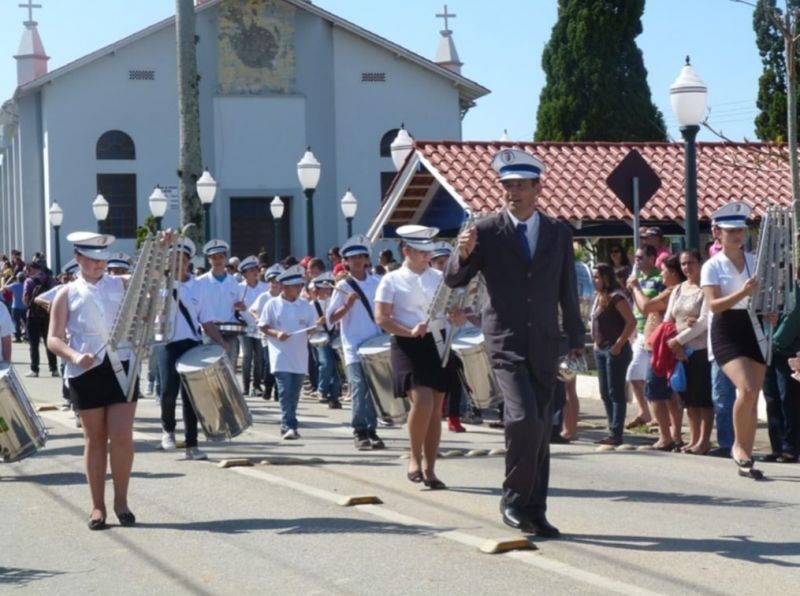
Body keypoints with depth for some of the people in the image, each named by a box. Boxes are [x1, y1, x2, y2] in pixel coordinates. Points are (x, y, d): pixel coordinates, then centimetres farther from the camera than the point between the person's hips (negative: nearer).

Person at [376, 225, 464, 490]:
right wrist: (410, 331, -17)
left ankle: (429, 469, 13)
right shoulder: (392, 280, 1)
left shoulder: (439, 278, 13)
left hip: (436, 344, 5)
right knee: (422, 401, -21)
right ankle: (415, 459, 0)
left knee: (436, 409, 4)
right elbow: (381, 318, -6)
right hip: (407, 346, -5)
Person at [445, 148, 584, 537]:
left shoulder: (559, 234, 8)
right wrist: (464, 255, -26)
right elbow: (454, 280, -5)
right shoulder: (487, 232, -2)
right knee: (524, 418, -20)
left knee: (541, 428, 6)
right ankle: (515, 498, -2)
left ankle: (535, 510, 15)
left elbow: (568, 290, 15)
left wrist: (575, 338, 13)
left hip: (545, 344, 4)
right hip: (505, 341, -4)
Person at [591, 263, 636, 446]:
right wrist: (596, 342, 13)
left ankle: (616, 434, -6)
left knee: (616, 392, -7)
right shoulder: (599, 298, 14)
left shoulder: (616, 297, -12)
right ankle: (613, 432, 15)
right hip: (600, 350, 9)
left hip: (615, 350, -9)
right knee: (605, 393, 10)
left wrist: (619, 344, -19)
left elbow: (631, 321, -18)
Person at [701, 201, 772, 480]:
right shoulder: (712, 266, -3)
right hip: (726, 333, -5)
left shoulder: (755, 262, 10)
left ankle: (745, 460, 13)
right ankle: (739, 445, -5)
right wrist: (742, 293, -27)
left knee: (752, 398, 4)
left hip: (753, 330, 5)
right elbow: (714, 305, -14)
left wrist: (770, 311, -1)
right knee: (747, 389, -24)